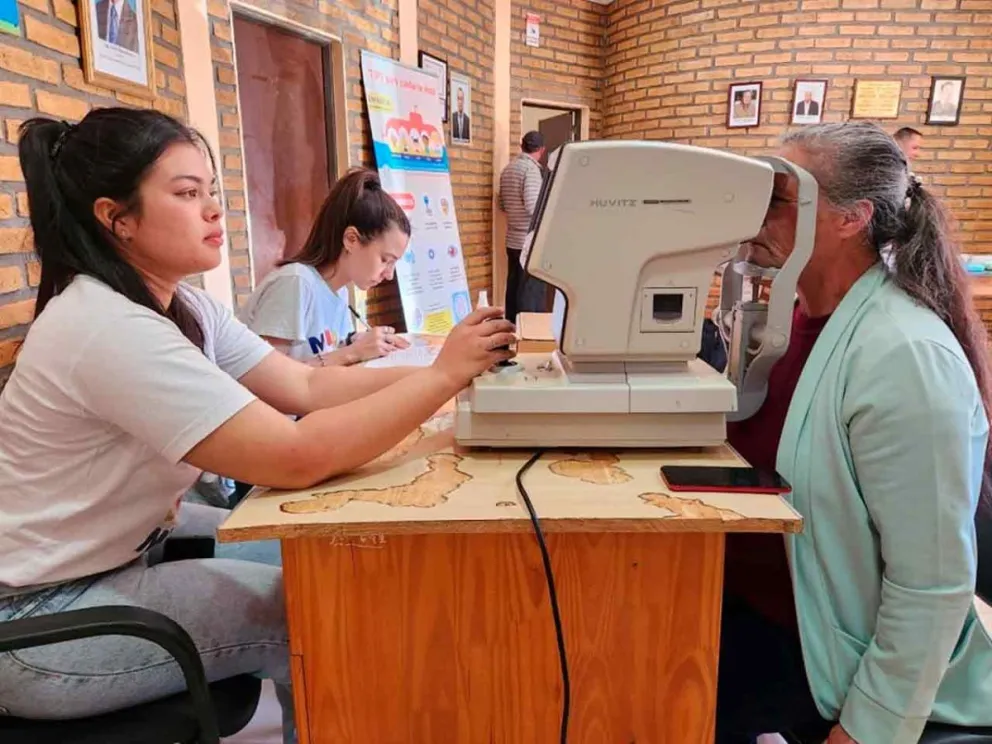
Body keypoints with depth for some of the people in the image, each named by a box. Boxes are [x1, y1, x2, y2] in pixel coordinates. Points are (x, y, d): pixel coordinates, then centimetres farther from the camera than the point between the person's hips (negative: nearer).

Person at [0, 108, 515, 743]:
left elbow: (306, 386, -6)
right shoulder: (107, 328, -29)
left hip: (123, 546, 8)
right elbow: (298, 458, -36)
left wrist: (439, 373, -17)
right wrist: (444, 375, -30)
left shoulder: (182, 306, 1)